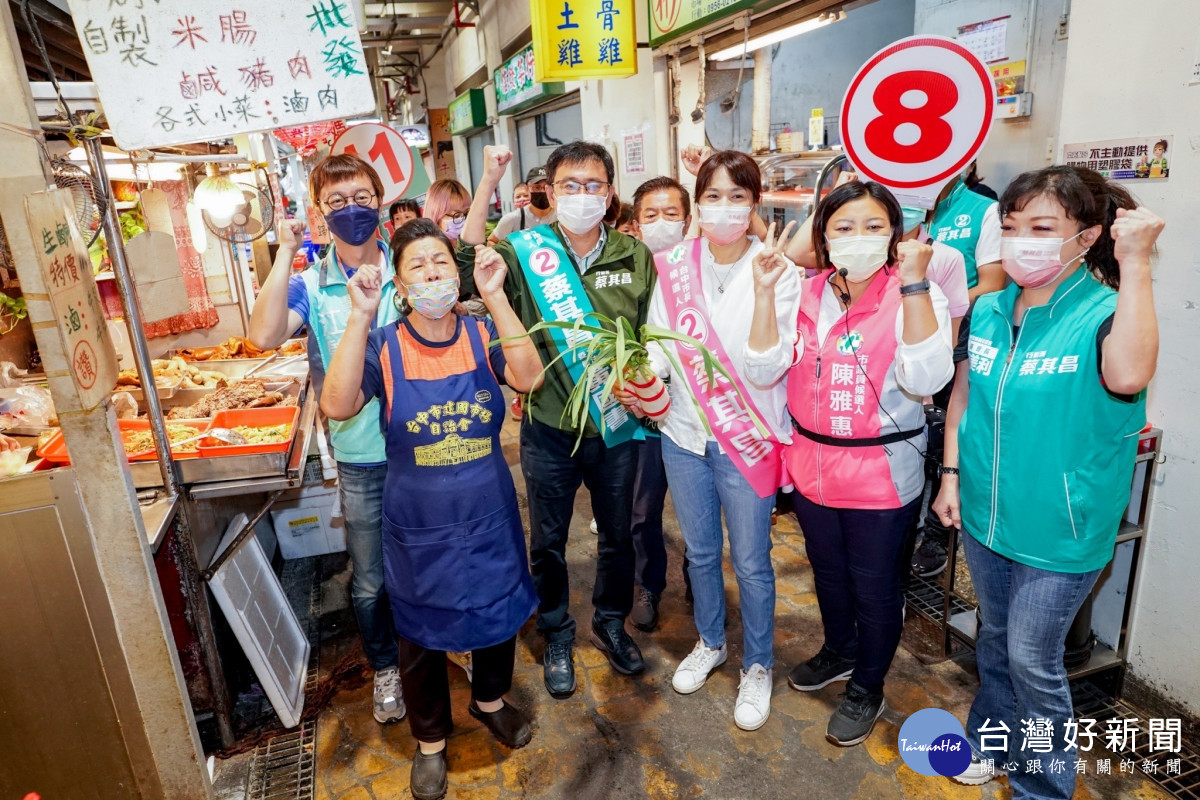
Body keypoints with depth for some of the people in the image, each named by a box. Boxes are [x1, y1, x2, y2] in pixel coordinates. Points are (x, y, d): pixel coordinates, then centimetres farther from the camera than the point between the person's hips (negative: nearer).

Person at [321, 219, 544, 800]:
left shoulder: (482, 334, -8)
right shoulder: (384, 347, -11)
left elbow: (527, 377, -27)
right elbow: (337, 406, -27)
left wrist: (495, 296, -30)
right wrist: (360, 315, -30)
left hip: (489, 519, 2)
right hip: (419, 529, -1)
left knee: (498, 614, 22)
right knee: (422, 635, 18)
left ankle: (490, 699, 53)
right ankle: (430, 739, 45)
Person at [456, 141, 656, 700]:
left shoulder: (635, 257, -1)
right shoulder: (525, 253, -7)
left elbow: (649, 335, 7)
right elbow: (465, 270, -25)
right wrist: (488, 183, -26)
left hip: (616, 423, 2)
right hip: (549, 428, -2)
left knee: (617, 533, 19)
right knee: (548, 542, 15)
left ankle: (611, 623, 45)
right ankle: (557, 638, 40)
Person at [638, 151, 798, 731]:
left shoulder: (778, 272, -12)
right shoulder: (675, 267, -2)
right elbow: (658, 342, 3)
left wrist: (764, 285, -30)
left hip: (747, 438, -3)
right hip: (684, 431, 4)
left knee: (750, 561, 10)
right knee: (700, 551, 20)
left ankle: (758, 665, 35)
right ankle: (710, 642, 46)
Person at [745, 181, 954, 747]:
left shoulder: (915, 295, -12)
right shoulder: (807, 294, -2)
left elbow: (926, 378, -28)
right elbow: (763, 372, -9)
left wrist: (914, 282, -31)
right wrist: (764, 293, -19)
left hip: (882, 473, -4)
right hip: (812, 465, 4)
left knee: (875, 586, 14)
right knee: (828, 573, 24)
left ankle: (867, 689, 39)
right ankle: (839, 652, 52)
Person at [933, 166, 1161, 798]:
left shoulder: (1103, 313, -17)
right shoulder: (987, 310, -1)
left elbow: (1127, 375, -39)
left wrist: (1134, 263, -34)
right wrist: (952, 472, 4)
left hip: (1058, 529, -5)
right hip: (985, 512, 5)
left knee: (1032, 660, 9)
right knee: (994, 638, 23)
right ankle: (992, 740, 47)